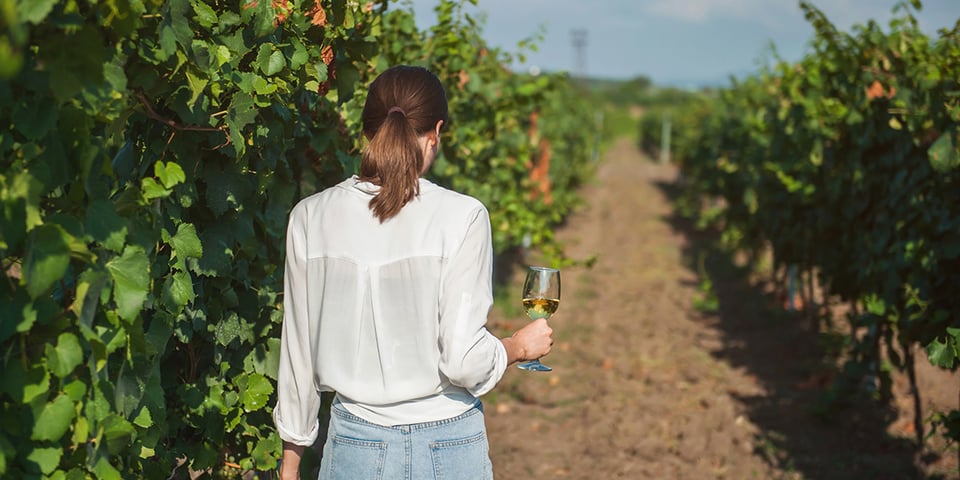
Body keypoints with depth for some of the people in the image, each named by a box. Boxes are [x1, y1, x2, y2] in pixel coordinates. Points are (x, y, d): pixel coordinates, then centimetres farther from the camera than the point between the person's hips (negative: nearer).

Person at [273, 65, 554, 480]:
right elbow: (463, 359, -15)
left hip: (356, 445, 2)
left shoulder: (310, 218, -4)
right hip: (449, 445, -2)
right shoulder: (461, 217, -12)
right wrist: (520, 345, 6)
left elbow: (299, 354, 2)